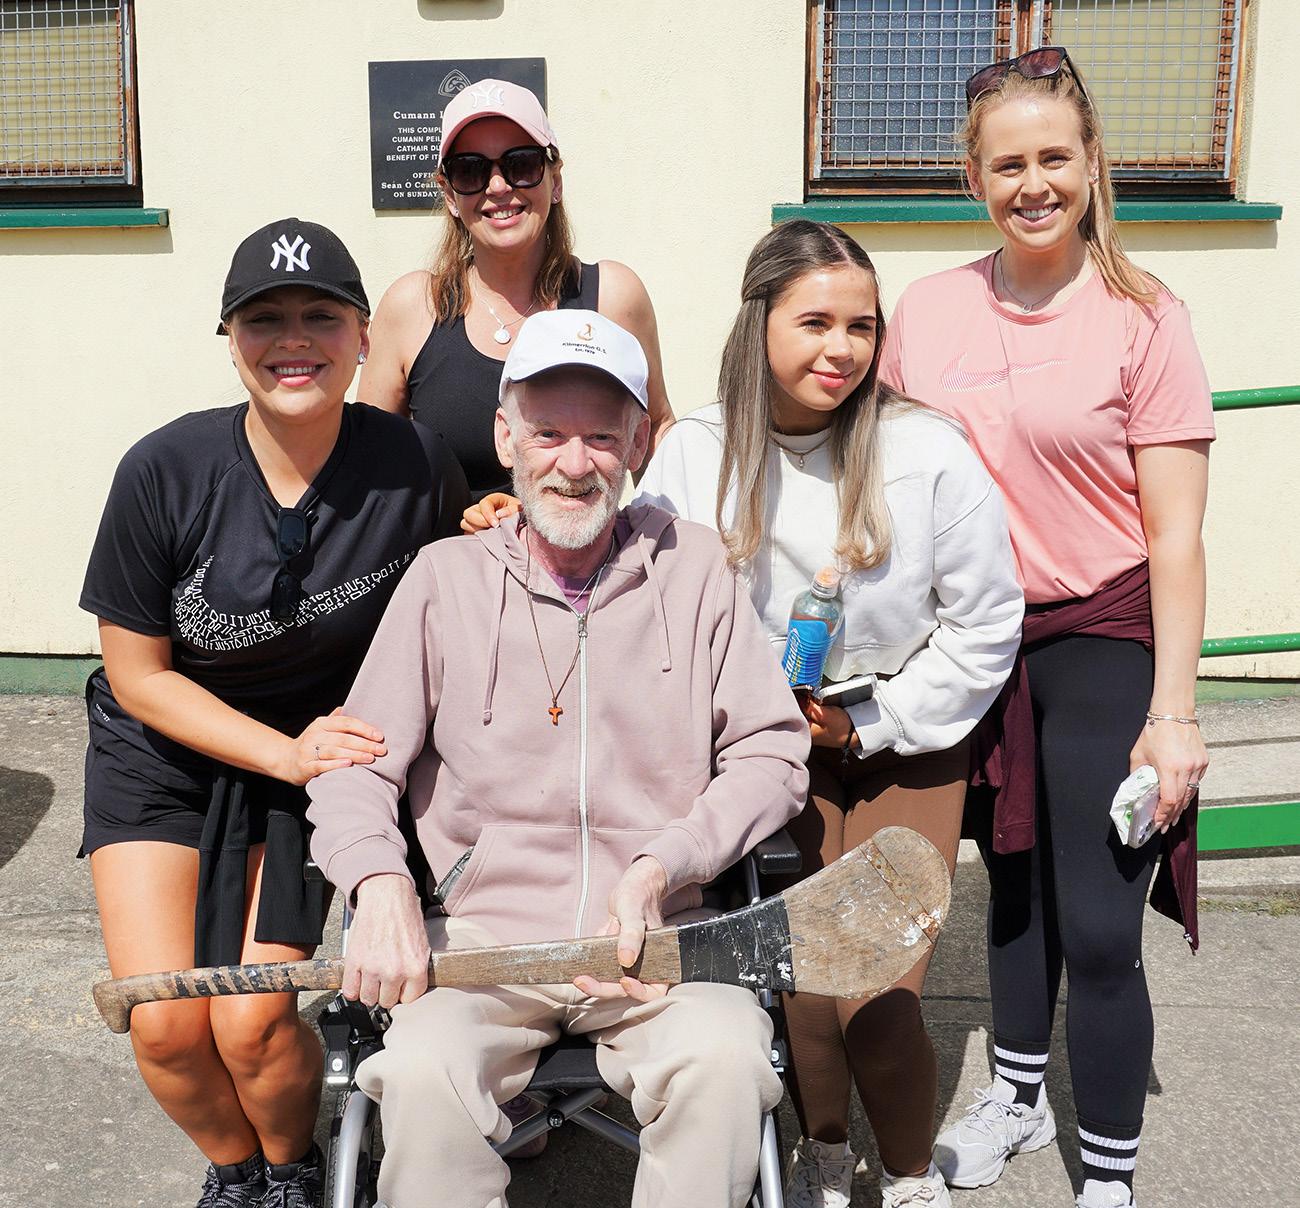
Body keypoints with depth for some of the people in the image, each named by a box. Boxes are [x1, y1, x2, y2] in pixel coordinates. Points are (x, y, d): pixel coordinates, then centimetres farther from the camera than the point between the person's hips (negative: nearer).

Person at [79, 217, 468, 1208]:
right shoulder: (165, 472, -19)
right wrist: (287, 753, -17)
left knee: (253, 1022, -10)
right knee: (166, 1024, -8)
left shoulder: (414, 468, -18)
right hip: (163, 751, 1)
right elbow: (137, 672, -10)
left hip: (322, 749, 0)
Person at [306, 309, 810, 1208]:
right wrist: (381, 882, -17)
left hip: (657, 933, 0)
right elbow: (354, 768, 4)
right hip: (482, 931, 0)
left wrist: (662, 866, -10)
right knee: (421, 1074, -29)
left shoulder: (693, 565, 6)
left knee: (725, 1060, -29)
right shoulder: (447, 578, 5)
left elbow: (772, 753, 4)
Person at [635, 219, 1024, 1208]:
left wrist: (877, 721, -7)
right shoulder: (695, 455, -8)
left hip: (906, 747, -1)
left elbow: (985, 622, -5)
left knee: (878, 995, -7)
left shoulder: (926, 451, -12)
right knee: (798, 973, -3)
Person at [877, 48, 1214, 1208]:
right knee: (1014, 884, 20)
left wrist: (1173, 710, -13)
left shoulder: (1144, 316, -9)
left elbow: (1175, 533, -10)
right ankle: (1020, 1095, 43)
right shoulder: (928, 310, 2)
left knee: (1098, 932, 0)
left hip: (1103, 644, -3)